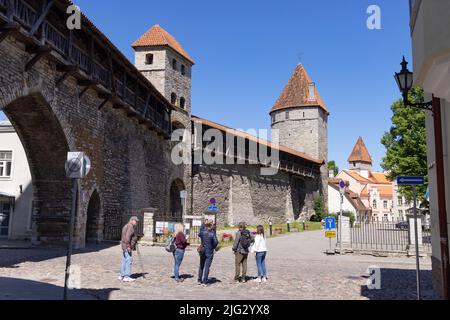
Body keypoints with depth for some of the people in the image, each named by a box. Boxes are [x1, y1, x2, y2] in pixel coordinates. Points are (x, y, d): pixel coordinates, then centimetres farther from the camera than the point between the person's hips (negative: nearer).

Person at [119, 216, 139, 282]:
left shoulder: (126, 226, 21)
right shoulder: (130, 226, -12)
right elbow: (127, 237, -23)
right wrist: (128, 246, -23)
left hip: (124, 247, 11)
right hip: (127, 247, -11)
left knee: (124, 261, 13)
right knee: (129, 261, -10)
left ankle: (122, 276, 17)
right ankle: (127, 277, -10)